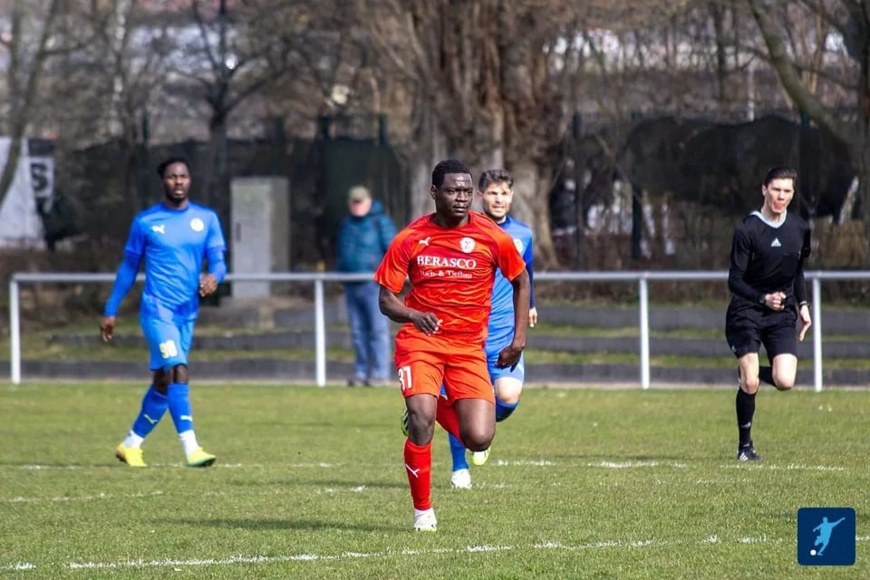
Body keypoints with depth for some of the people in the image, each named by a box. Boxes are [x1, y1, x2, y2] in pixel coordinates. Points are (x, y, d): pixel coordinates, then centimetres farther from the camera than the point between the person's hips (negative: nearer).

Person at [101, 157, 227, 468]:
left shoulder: (206, 219, 7)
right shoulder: (145, 221, 1)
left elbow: (218, 261, 1)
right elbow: (129, 267, 9)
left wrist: (214, 276, -23)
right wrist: (110, 311, 11)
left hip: (188, 312, 4)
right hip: (157, 309, -4)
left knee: (164, 382, 11)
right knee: (177, 372, -20)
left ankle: (132, 444, 29)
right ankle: (191, 449, -27)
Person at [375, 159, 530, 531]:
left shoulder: (492, 237, -2)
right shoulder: (409, 239, -2)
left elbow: (521, 282, 14)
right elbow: (386, 299, 0)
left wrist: (519, 339, 8)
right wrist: (413, 315, -22)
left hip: (468, 347, 1)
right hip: (420, 340, -1)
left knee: (479, 440, -10)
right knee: (421, 421, -24)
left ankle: (438, 408, 25)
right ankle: (422, 511, -4)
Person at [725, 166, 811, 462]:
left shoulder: (800, 229, 4)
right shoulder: (747, 230, -13)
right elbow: (734, 281, -14)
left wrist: (802, 304, 12)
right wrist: (764, 299, -29)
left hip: (782, 314, 4)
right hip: (746, 312, -4)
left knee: (785, 381, -13)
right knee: (749, 385, -13)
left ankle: (748, 373, 21)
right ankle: (745, 445, 7)